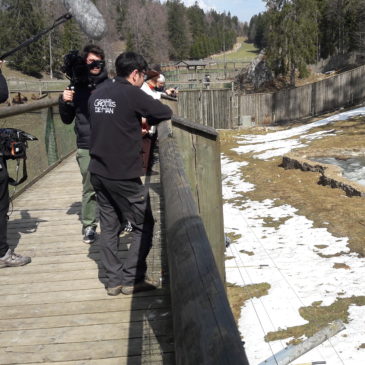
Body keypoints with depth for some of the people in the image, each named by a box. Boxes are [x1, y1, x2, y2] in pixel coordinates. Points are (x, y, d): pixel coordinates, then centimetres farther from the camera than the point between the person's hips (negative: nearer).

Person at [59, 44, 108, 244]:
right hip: (86, 147, 1)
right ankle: (89, 226, 12)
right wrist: (64, 102, -4)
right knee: (89, 188, 2)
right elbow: (67, 119, 13)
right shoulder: (77, 86, 7)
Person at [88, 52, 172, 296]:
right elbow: (166, 113, -5)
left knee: (109, 227, 13)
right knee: (144, 226, 6)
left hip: (99, 172, 7)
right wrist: (147, 120, 13)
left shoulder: (97, 95, 9)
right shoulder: (132, 94, -11)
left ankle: (114, 280, 18)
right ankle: (131, 279, 8)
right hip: (124, 175, -7)